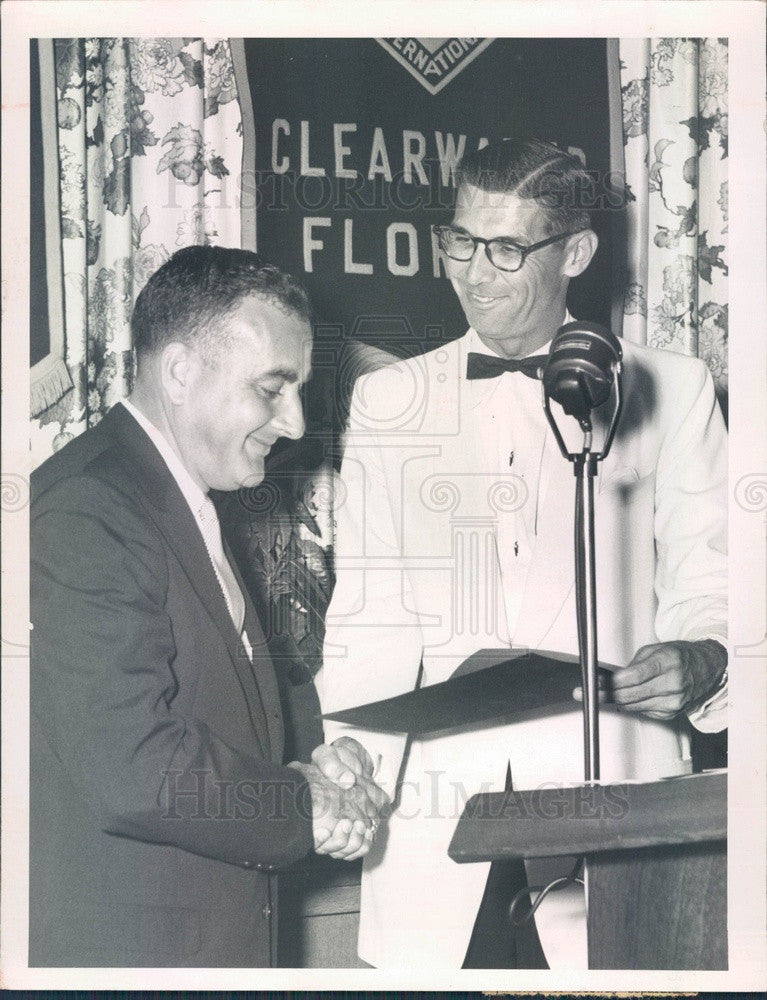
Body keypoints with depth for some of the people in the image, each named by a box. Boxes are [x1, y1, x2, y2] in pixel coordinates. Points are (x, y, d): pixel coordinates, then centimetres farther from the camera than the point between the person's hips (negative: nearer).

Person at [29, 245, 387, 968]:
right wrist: (306, 806, -13)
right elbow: (134, 771, -27)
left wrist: (307, 766, 1)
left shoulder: (187, 506, 13)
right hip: (123, 948, -9)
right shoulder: (83, 511, -20)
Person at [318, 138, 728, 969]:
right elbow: (365, 613, 13)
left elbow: (708, 587, 10)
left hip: (613, 792, -1)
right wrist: (345, 772, -2)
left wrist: (701, 660, -13)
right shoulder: (387, 401, 16)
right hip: (434, 814, 2)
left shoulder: (671, 392, 11)